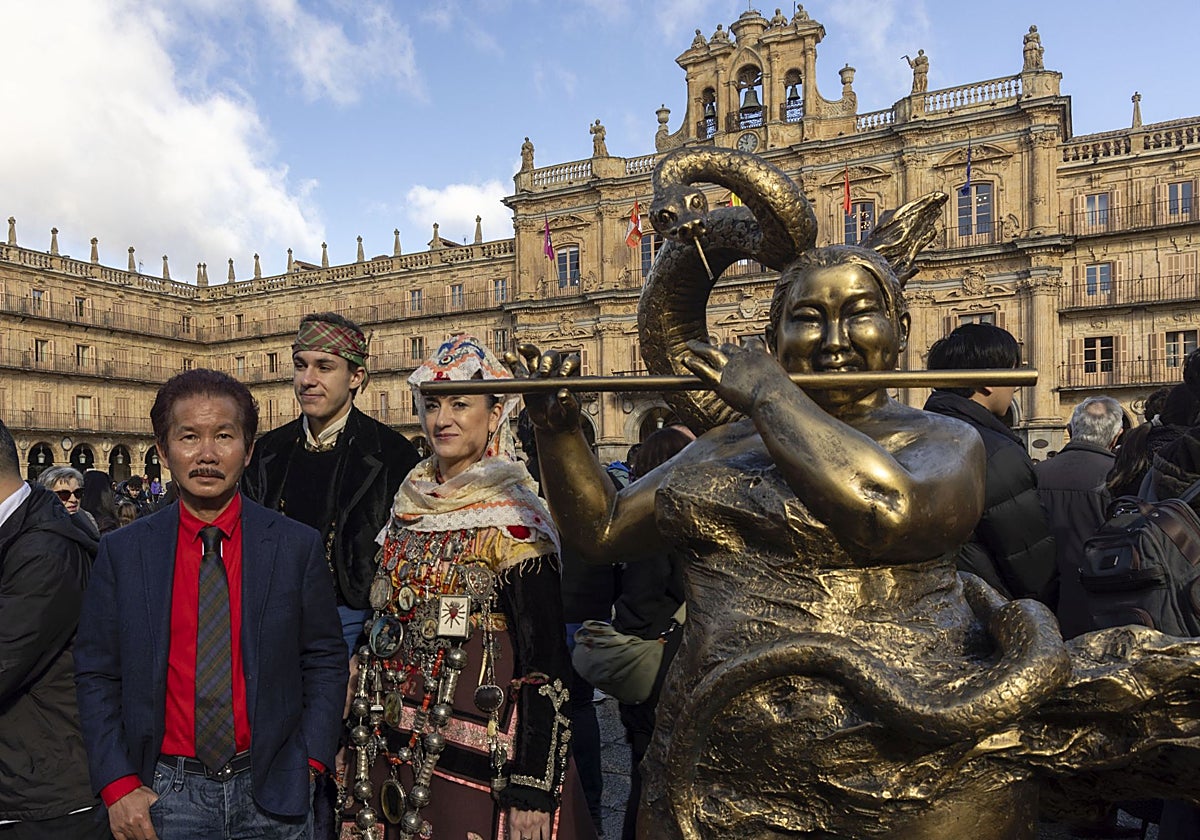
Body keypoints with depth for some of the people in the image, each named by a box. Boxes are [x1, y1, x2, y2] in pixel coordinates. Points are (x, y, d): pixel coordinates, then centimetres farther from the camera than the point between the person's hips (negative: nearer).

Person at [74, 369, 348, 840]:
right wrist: (118, 785, -4)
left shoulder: (298, 547, -6)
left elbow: (326, 662, -1)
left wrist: (308, 764, -7)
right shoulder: (122, 553, -2)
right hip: (165, 796, 1)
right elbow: (96, 675, 2)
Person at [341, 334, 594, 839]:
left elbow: (546, 665, -17)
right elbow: (384, 635, 12)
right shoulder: (408, 510, 5)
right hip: (401, 755, 6)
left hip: (482, 764, -6)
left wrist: (531, 790, -19)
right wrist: (359, 744, 13)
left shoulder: (514, 521, -15)